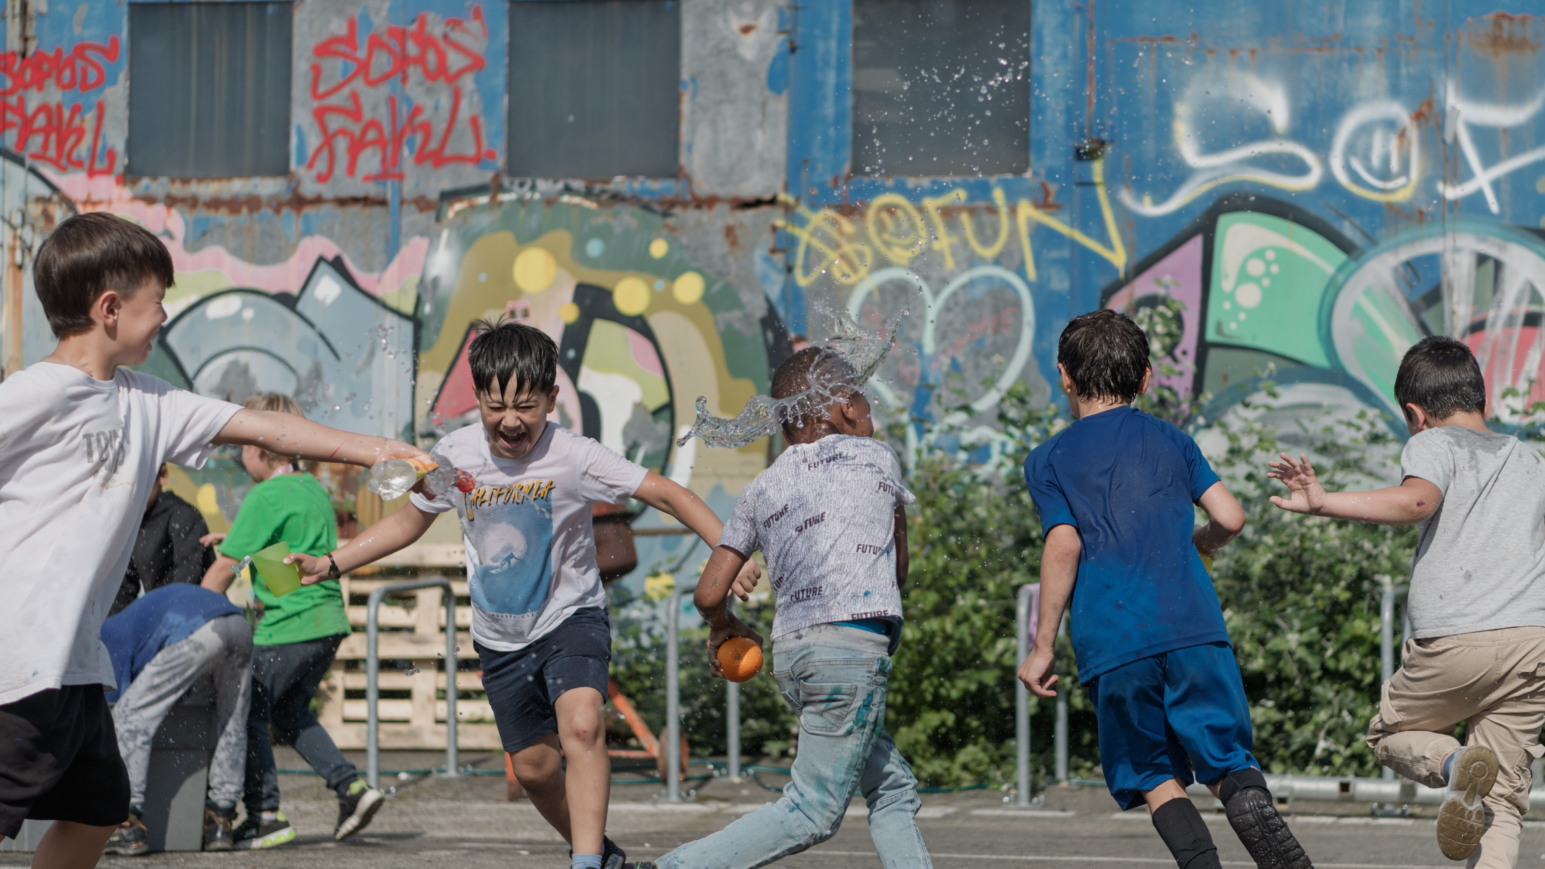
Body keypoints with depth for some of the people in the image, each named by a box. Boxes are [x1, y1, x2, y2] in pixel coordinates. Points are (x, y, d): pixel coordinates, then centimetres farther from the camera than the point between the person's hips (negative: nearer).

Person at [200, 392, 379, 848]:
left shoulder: (265, 498, -12)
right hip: (329, 622, 9)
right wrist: (234, 539, 26)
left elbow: (223, 571, -10)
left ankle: (265, 815, -1)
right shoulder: (313, 488, 13)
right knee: (290, 712, 21)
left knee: (249, 712, 2)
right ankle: (351, 786, 11)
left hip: (288, 629, -9)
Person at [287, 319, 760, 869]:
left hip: (571, 617, -4)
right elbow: (409, 520, 9)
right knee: (535, 768, 11)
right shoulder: (455, 455, -9)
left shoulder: (573, 457, -21)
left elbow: (664, 493, -21)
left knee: (581, 725, -31)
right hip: (500, 638, 4)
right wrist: (331, 564, 5)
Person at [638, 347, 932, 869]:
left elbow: (709, 594, 8)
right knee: (812, 812, -7)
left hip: (790, 650, 6)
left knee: (894, 789, 16)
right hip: (855, 643, -6)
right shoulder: (875, 456, 10)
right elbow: (899, 568, 20)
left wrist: (723, 627, 30)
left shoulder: (763, 489, 15)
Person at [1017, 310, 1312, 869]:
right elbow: (1230, 518, 9)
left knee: (1156, 776, 10)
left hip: (1110, 643, -1)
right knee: (1226, 760, 4)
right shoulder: (1169, 439, 17)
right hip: (1192, 624, 1)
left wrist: (1041, 649, 0)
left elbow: (1064, 547, -3)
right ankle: (1252, 801, -29)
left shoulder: (1048, 460, 10)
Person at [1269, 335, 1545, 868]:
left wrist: (1323, 503, -15)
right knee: (1501, 801, 7)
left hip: (1454, 640, -4)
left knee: (1389, 735, 20)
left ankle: (1456, 762, -11)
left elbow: (1417, 500, -16)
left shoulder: (1434, 445, 5)